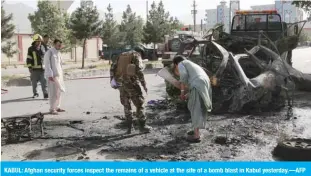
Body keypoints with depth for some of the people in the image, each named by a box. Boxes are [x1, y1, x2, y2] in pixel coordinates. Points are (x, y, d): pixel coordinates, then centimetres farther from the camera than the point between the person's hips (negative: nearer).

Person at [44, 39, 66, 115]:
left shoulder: (58, 53, 15)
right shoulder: (49, 52, -9)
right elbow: (47, 64, -14)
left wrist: (61, 74, 17)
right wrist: (50, 75, -20)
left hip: (59, 75, 8)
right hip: (52, 75, -8)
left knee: (58, 92, 9)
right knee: (53, 92, -8)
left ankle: (57, 107, 17)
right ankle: (52, 109, -4)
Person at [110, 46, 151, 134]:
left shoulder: (122, 55, 18)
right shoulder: (137, 56, 0)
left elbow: (113, 67, 11)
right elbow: (139, 71, -13)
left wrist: (112, 80, 12)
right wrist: (144, 85, -10)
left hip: (120, 83, 6)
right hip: (131, 83, -6)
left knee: (126, 105, 16)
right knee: (139, 103, 4)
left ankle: (129, 126, 17)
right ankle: (142, 126, 6)